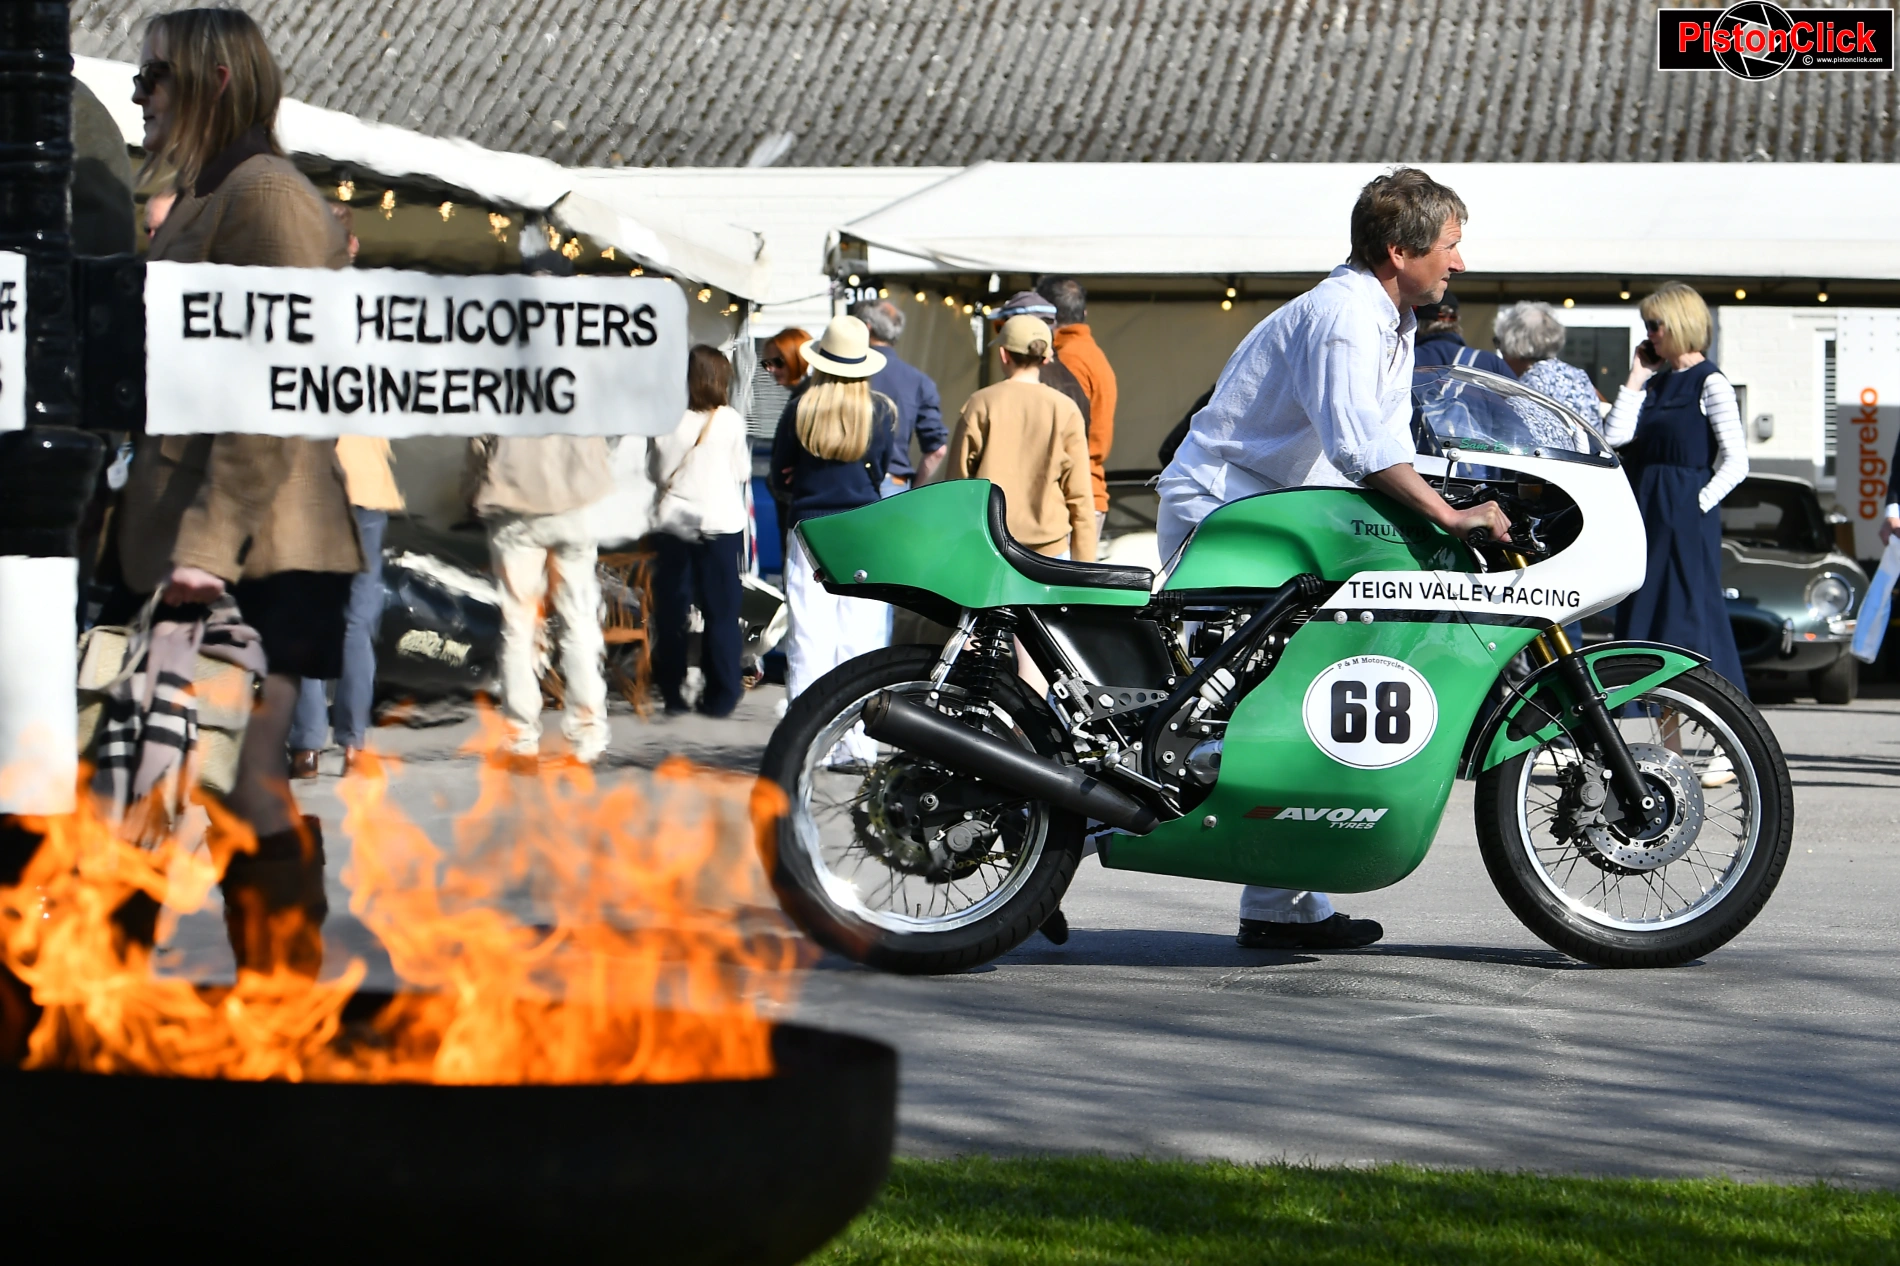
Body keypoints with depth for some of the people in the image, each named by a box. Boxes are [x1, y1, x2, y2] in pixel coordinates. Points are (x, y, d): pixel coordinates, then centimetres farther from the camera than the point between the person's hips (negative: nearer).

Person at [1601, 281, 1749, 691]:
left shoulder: (1710, 384, -7)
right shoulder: (1656, 381, 14)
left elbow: (1736, 462, -11)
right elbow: (1615, 435, 2)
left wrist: (1699, 502, -14)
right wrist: (1636, 379, 4)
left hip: (1687, 515, -8)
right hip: (1646, 511, 8)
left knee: (1691, 609, -7)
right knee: (1644, 608, 8)